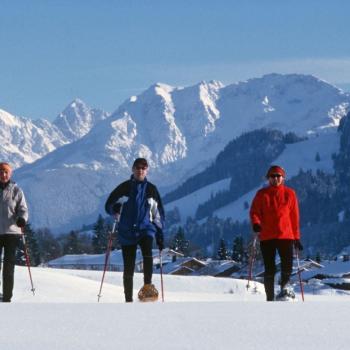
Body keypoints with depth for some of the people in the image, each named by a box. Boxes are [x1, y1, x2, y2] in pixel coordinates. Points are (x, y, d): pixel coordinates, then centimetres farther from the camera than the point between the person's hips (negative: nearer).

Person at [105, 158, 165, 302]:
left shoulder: (151, 189, 7)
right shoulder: (124, 187, 4)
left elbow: (158, 214, 13)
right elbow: (109, 205, 8)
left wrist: (160, 236, 8)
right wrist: (115, 210, -15)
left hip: (146, 229, 0)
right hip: (127, 232, 0)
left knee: (147, 251, -31)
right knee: (128, 268, 0)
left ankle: (147, 287, -29)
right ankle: (128, 300, 9)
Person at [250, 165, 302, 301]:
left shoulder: (289, 194, 8)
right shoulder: (262, 194, 8)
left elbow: (294, 217, 11)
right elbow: (254, 211, 3)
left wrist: (296, 237, 11)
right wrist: (256, 223, -19)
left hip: (285, 235, 0)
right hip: (266, 236, 0)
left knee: (287, 263, -20)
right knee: (269, 268, 3)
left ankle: (285, 286, -7)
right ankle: (270, 298, 8)